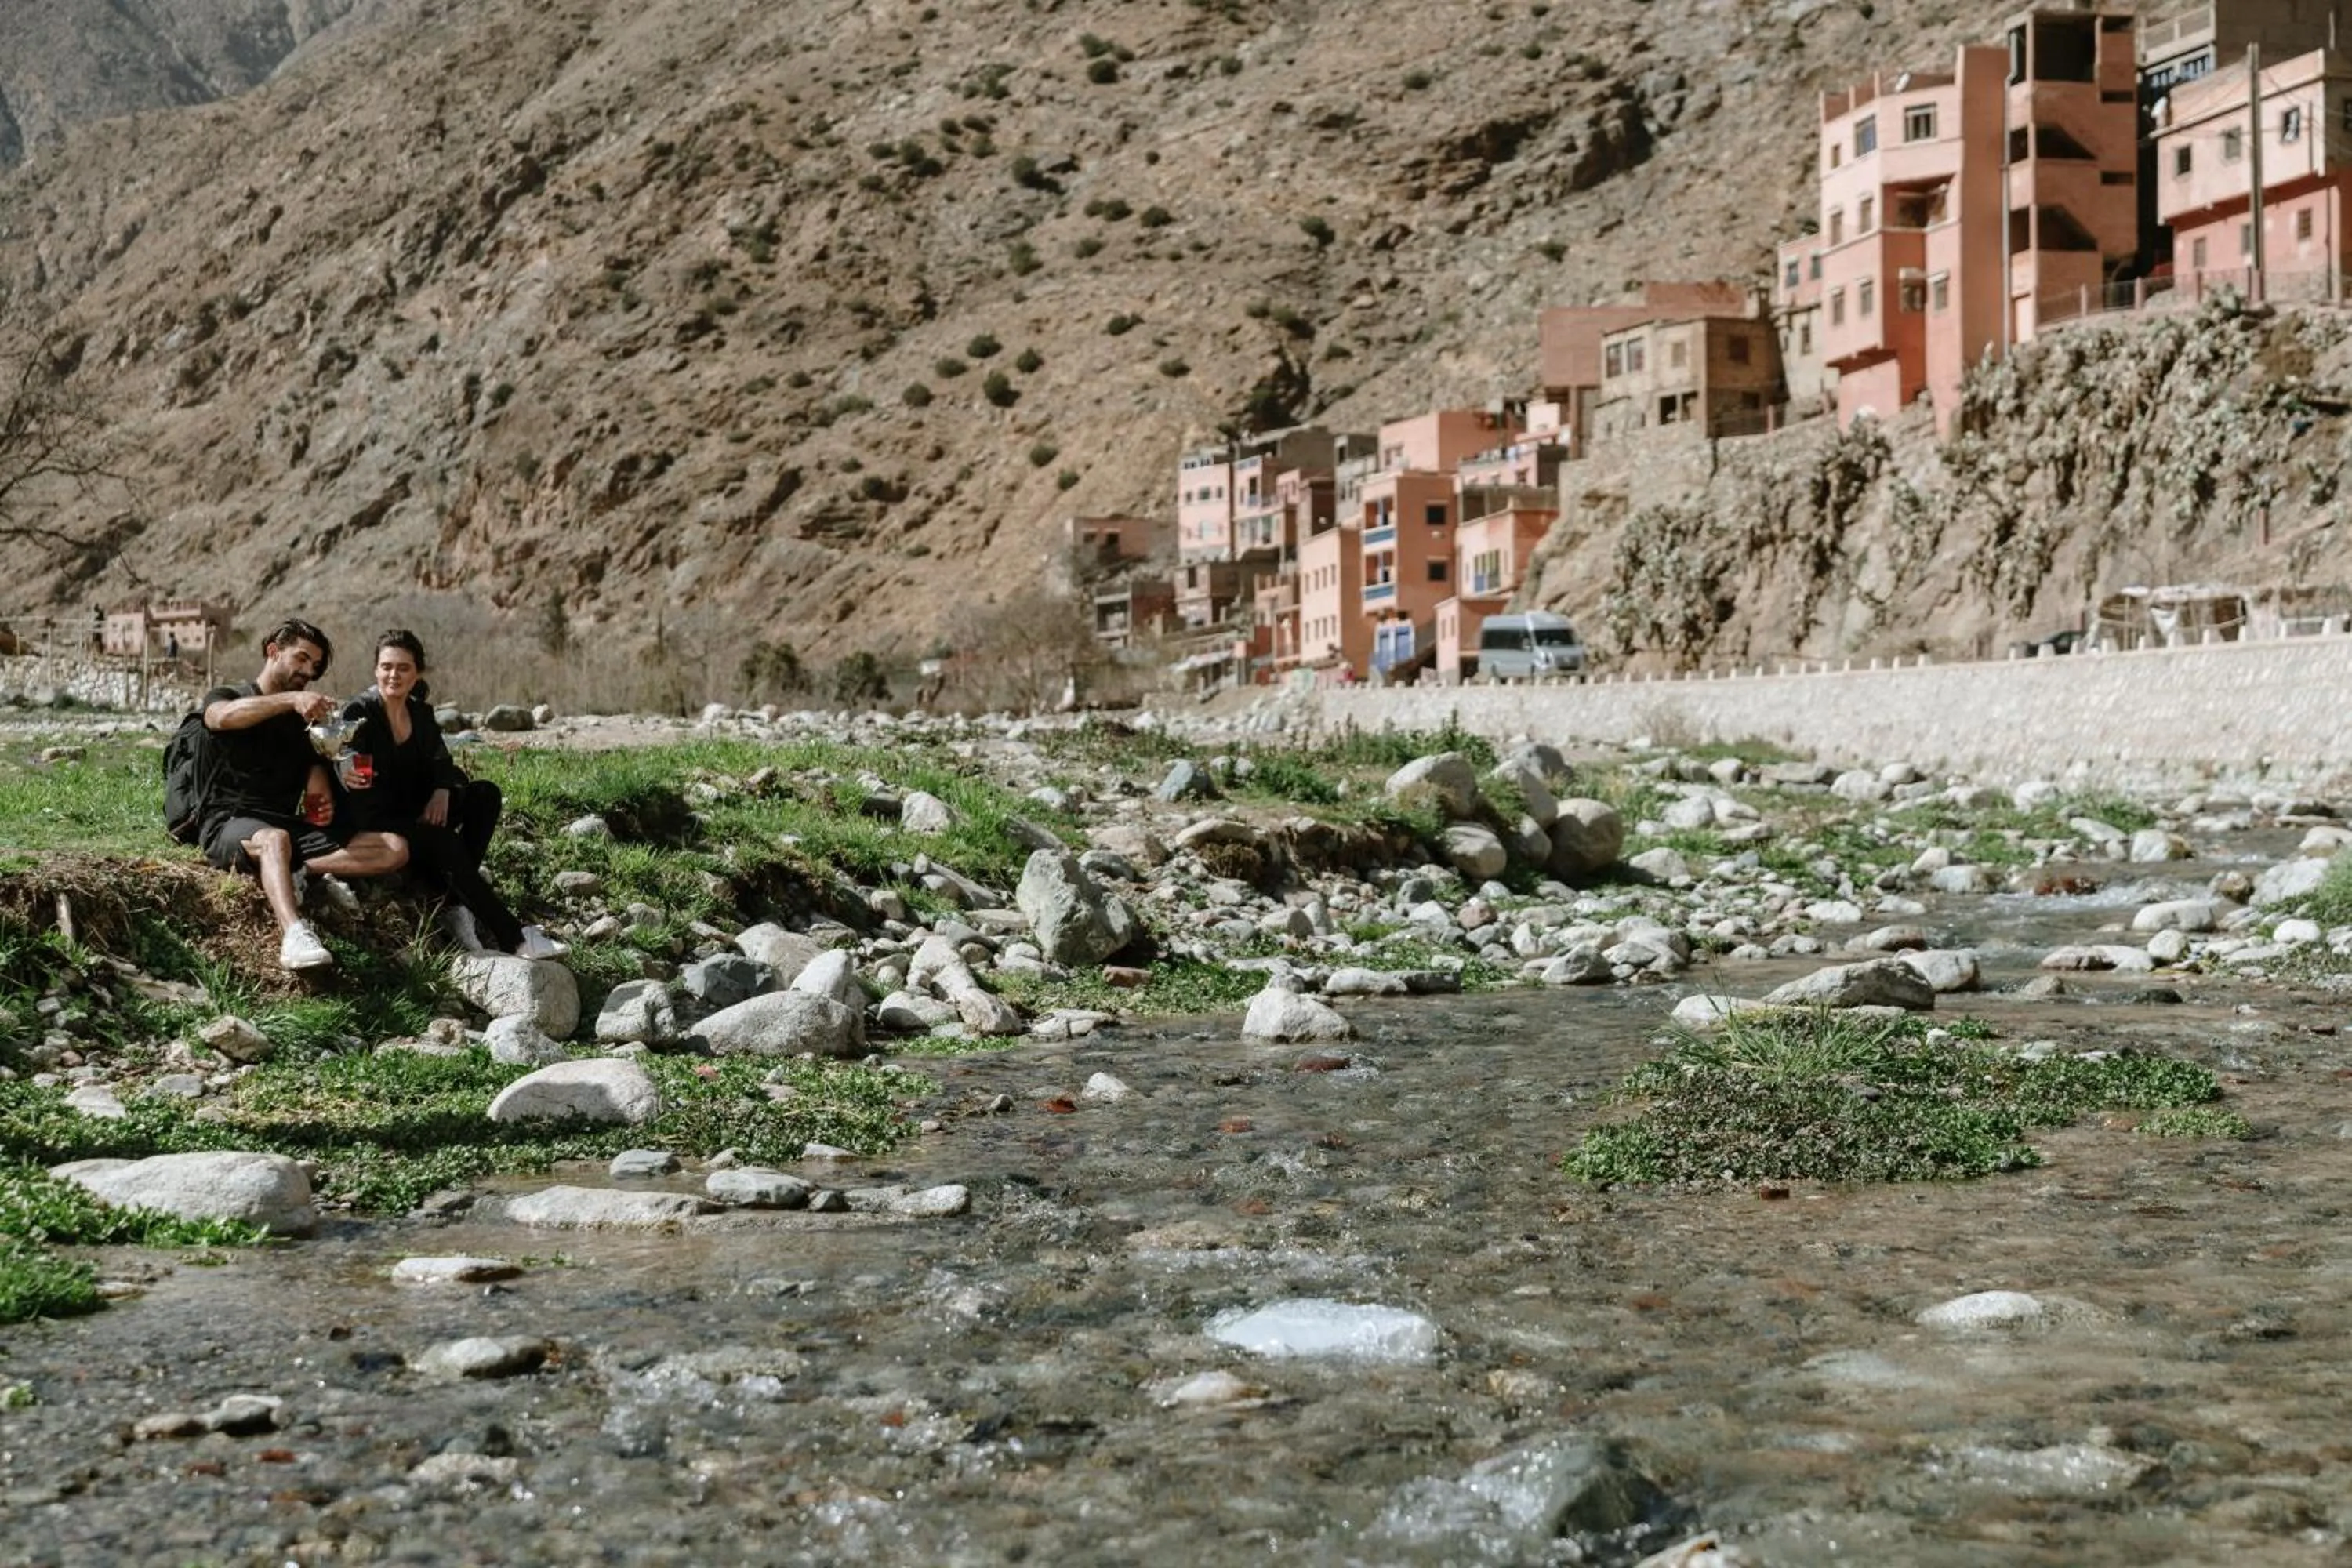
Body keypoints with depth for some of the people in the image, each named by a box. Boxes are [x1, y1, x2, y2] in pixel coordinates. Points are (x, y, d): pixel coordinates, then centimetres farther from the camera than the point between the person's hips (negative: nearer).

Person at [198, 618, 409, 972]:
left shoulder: (302, 719, 26)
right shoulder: (225, 697, 10)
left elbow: (314, 769, 14)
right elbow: (224, 716, -17)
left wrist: (322, 800, -12)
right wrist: (292, 699, -31)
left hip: (290, 825, 5)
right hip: (230, 823, -5)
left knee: (394, 849, -15)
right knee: (275, 839, -43)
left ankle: (303, 872, -33)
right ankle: (295, 935, -66)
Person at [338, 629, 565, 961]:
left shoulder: (422, 713, 9)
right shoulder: (358, 712, -9)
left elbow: (441, 765, 4)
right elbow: (343, 770, -17)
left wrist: (443, 790, -19)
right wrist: (346, 778, -41)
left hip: (415, 812, 7)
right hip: (373, 819, -7)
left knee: (485, 794, -13)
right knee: (445, 842, -31)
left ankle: (461, 905, -22)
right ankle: (513, 940, -33)